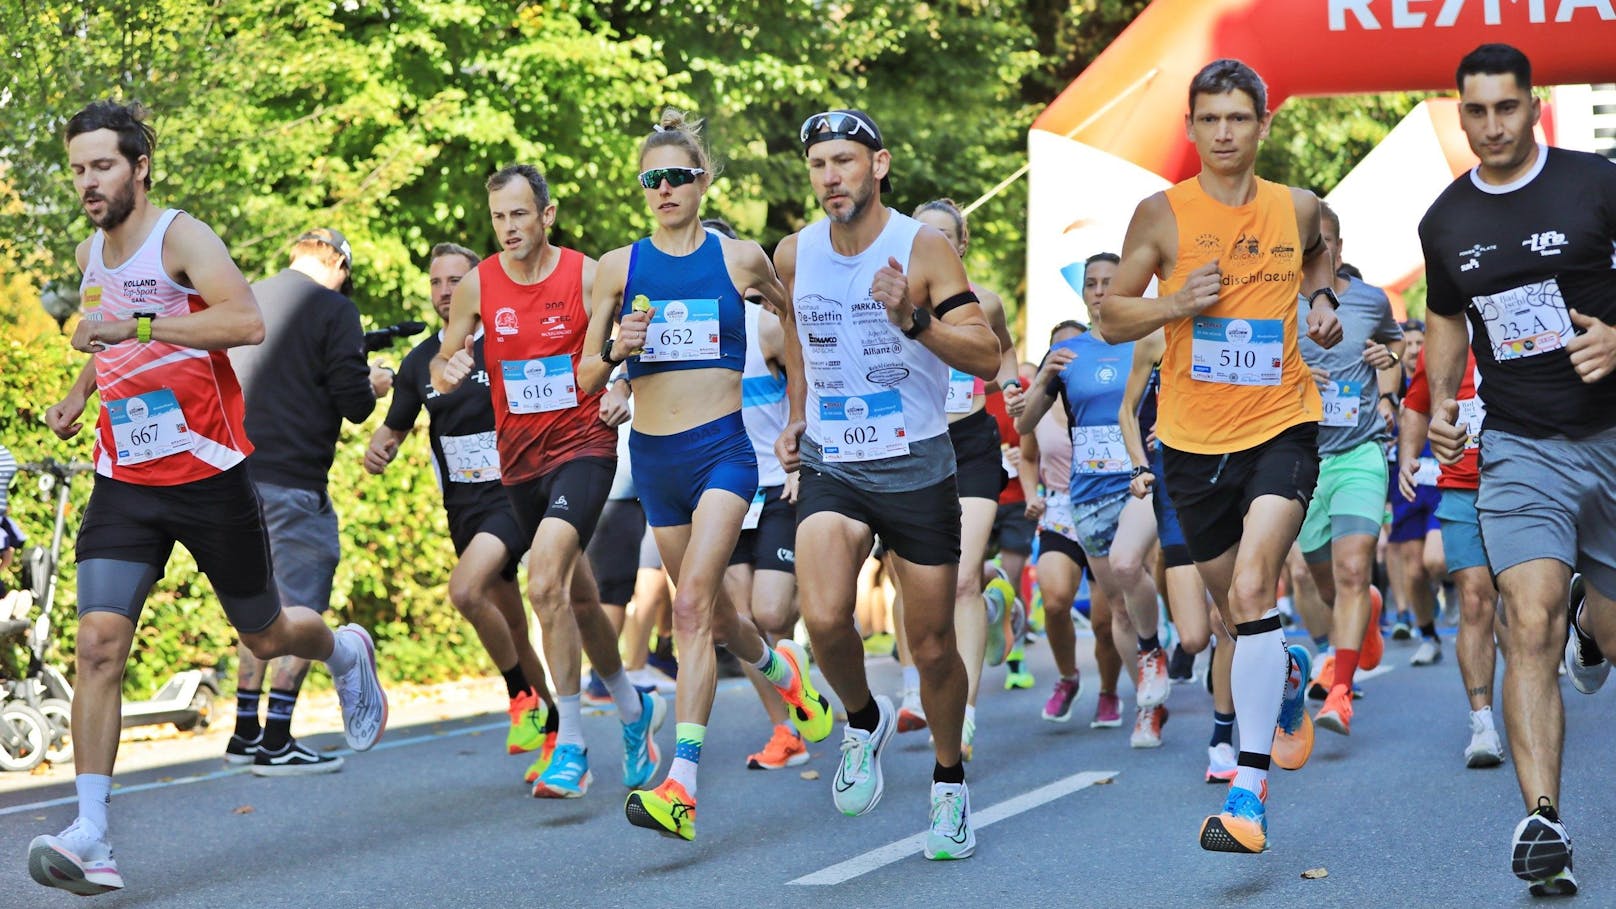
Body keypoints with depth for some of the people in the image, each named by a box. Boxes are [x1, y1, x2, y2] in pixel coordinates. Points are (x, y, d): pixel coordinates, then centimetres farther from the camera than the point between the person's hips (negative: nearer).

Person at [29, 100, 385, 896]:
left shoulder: (180, 237, -13)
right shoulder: (91, 254, 9)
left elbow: (247, 322, -30)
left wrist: (135, 326, -33)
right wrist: (79, 392, 15)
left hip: (208, 473, -5)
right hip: (125, 480, 5)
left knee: (266, 636, 12)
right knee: (99, 643, -14)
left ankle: (346, 652, 49)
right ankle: (91, 837, -19)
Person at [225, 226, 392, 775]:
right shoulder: (333, 309, -7)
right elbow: (353, 403, -12)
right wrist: (373, 387, 11)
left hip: (237, 475, 7)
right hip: (292, 479, -7)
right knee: (301, 609, -1)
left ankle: (246, 732, 19)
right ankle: (276, 744, -5)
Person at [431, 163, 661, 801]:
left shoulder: (589, 277, -8)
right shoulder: (477, 285, 1)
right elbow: (442, 367, 8)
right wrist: (449, 370, -16)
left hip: (583, 447, -5)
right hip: (519, 460, 5)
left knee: (545, 583, -23)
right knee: (577, 595, 16)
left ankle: (571, 746, -19)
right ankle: (634, 708, 38)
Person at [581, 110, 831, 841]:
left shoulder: (740, 258, 0)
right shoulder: (619, 267, 4)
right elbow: (586, 379, 7)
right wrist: (616, 349, -15)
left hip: (723, 449, -4)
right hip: (654, 456, 4)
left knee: (693, 605, -21)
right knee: (715, 617, 16)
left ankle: (680, 785, -28)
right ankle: (784, 671, 51)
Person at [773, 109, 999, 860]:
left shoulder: (924, 249, -12)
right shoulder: (794, 254, 1)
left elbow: (987, 356, -17)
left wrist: (912, 319, -31)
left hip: (917, 468, -2)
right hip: (830, 465, 2)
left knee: (932, 646, 4)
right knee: (823, 617, -21)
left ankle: (949, 785, 28)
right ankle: (864, 720, 10)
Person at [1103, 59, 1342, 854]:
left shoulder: (1298, 210, 3)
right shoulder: (1161, 215, -3)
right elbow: (1112, 317, 2)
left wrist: (1322, 298, 7)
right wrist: (1174, 304, -16)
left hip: (1281, 427, -2)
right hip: (1193, 437, 2)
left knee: (1251, 588, -22)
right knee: (1233, 606, 14)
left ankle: (1249, 789, -23)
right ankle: (1287, 673, 51)